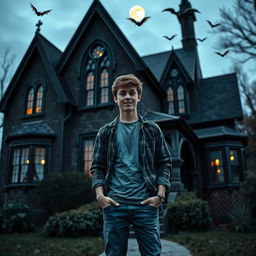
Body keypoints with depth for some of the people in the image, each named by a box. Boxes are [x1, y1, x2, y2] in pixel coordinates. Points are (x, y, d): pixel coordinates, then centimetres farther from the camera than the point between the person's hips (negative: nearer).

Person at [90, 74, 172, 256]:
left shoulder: (152, 130, 9)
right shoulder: (106, 132, 10)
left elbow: (164, 163, 7)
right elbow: (97, 167, 9)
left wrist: (160, 195, -5)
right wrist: (100, 195, -6)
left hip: (146, 204, 0)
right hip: (114, 205, 1)